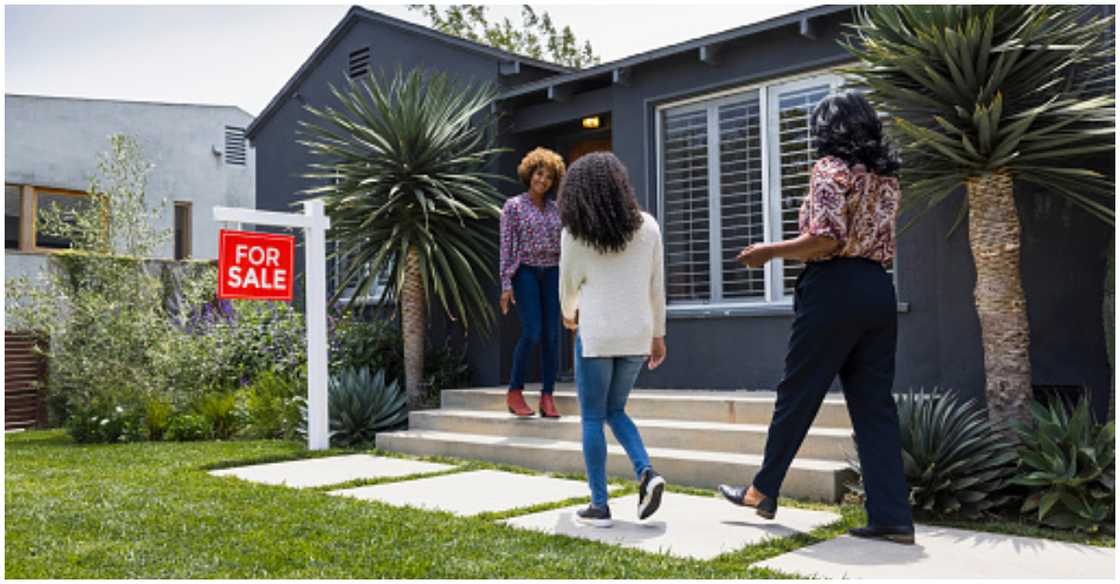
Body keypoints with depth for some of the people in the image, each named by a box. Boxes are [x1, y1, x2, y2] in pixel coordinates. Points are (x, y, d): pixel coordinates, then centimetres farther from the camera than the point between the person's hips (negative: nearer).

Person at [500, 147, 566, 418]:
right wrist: (506, 285, -9)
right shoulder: (513, 206, 1)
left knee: (552, 335, -2)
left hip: (552, 273, 4)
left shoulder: (555, 209, 13)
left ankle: (547, 397, 3)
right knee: (532, 332, -14)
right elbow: (507, 246, -3)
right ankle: (514, 392, 1)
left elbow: (562, 246, 15)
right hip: (526, 271, -4)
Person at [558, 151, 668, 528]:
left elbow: (569, 284, 5)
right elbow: (656, 286, 7)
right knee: (615, 411, 20)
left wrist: (568, 314, 26)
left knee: (593, 419, 7)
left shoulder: (575, 233, -5)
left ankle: (600, 506, 8)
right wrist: (658, 334, 15)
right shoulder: (646, 226, 3)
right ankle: (646, 473, -1)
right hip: (637, 334, 4)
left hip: (596, 334, -4)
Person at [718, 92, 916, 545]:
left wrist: (770, 251, -7)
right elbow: (882, 243, 18)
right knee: (874, 403, 7)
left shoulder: (831, 167, -7)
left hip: (834, 288, -7)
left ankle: (764, 491, 20)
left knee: (797, 393, 5)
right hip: (878, 290, 7)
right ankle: (892, 517, 5)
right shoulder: (885, 174, 16)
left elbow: (826, 240, -18)